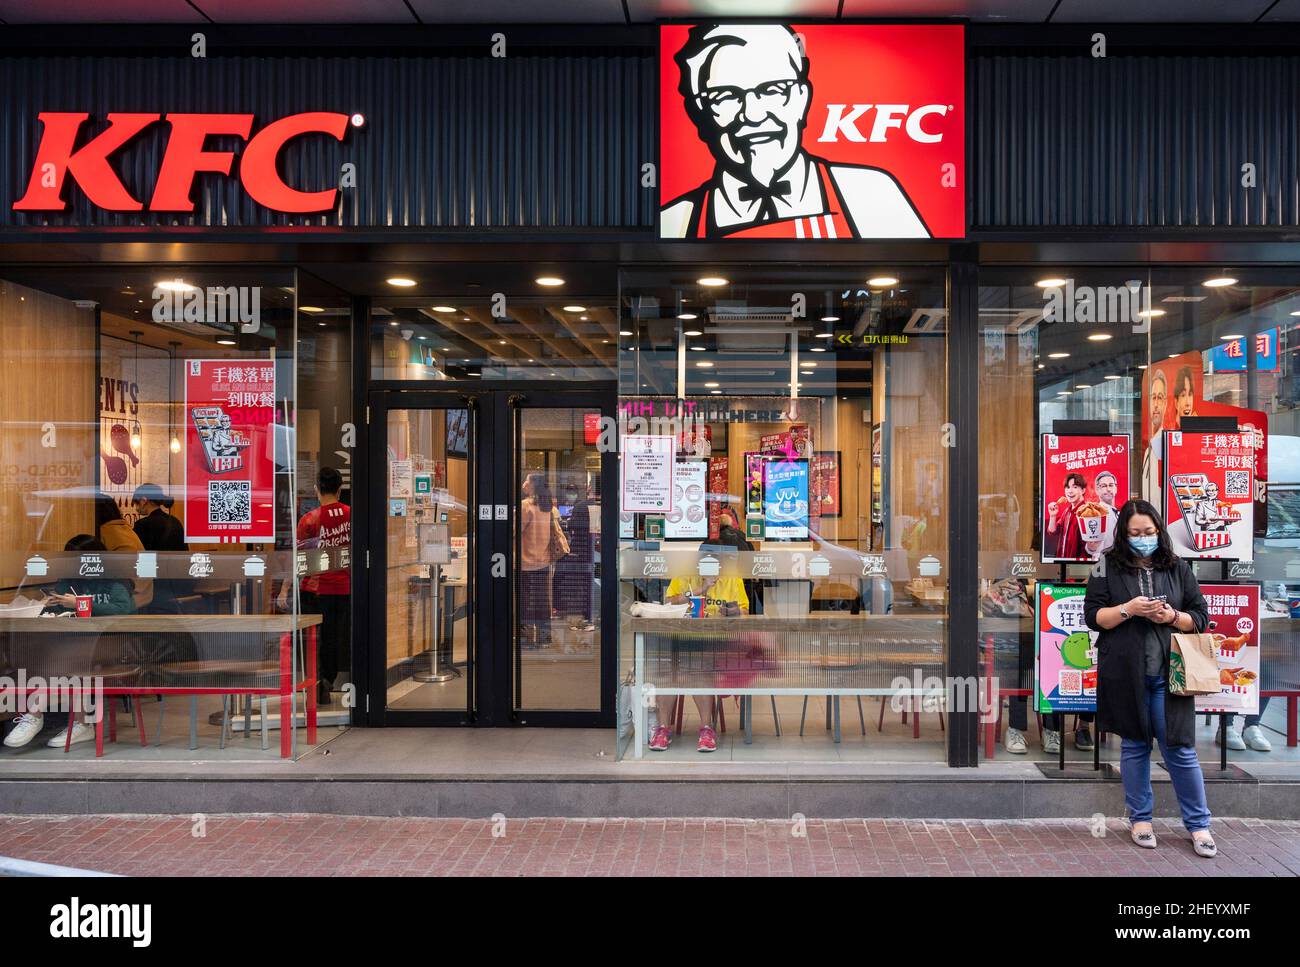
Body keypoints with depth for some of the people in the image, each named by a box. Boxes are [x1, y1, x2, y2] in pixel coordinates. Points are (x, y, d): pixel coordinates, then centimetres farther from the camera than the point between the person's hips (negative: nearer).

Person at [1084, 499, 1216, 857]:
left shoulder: (1178, 568, 8)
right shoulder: (1109, 568, 3)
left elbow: (1200, 618, 9)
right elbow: (1092, 616, -1)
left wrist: (1171, 616, -10)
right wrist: (1129, 609, -15)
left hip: (1168, 676, 0)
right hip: (1125, 676, 0)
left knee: (1180, 749, 0)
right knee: (1134, 746, 10)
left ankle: (1198, 824, 14)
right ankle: (1140, 818, 24)